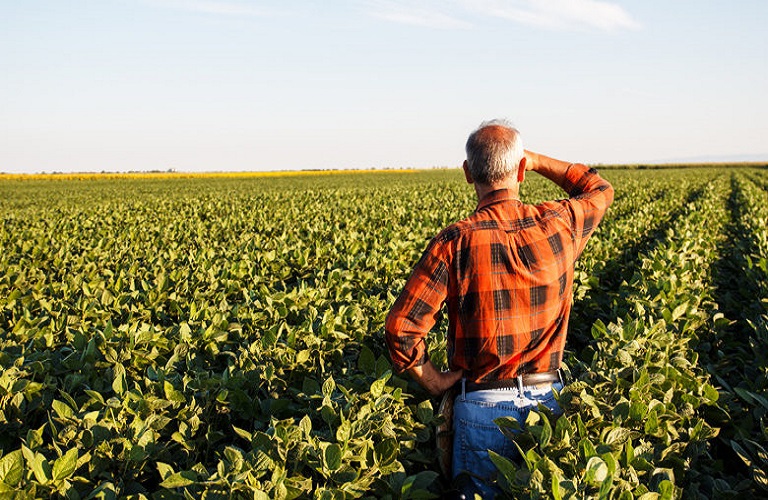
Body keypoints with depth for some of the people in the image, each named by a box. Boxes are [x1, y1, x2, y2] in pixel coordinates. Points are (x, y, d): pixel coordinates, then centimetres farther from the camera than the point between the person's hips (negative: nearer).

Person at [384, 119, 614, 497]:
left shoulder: (455, 243, -15)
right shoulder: (558, 225, -6)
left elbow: (401, 328, -18)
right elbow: (599, 189, 19)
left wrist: (436, 383, -3)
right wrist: (536, 161, 16)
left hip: (483, 406, -2)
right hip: (548, 398, 3)